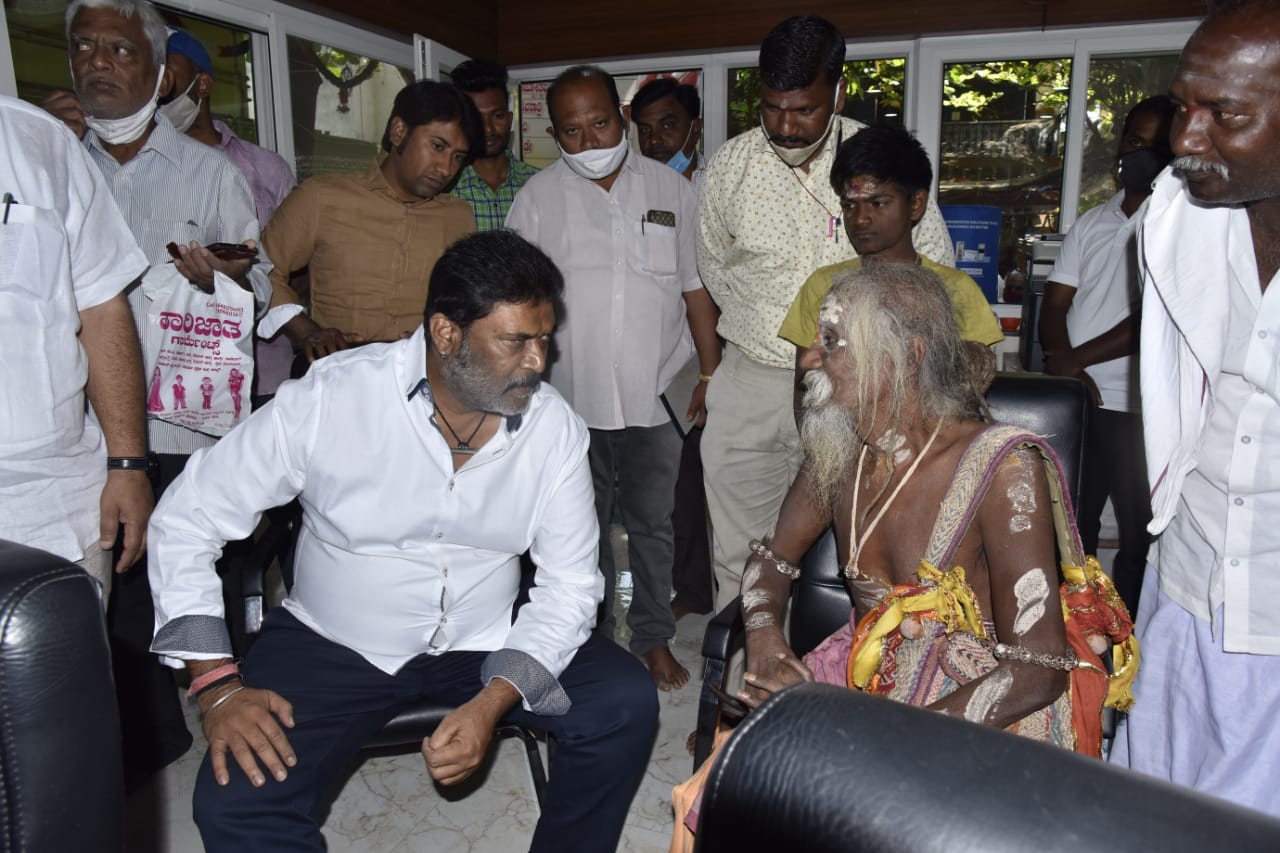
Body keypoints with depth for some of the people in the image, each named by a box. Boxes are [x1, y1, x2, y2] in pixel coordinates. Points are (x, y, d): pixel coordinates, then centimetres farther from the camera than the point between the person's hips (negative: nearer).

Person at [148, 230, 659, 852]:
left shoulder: (556, 428, -11)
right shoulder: (331, 398, -18)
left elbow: (570, 584, -8)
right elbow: (185, 520, -9)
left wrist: (493, 702, -22)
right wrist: (218, 686, -16)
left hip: (486, 641, 2)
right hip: (334, 641, -1)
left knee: (626, 703, -17)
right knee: (234, 802, -24)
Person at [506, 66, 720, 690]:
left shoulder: (669, 188, 6)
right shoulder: (538, 196, 2)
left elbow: (696, 288, 8)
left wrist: (711, 375, 4)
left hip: (655, 393, 1)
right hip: (571, 394, 0)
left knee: (652, 522, 11)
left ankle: (654, 636, 28)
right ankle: (591, 636, 30)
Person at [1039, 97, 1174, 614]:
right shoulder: (1091, 224, 14)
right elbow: (1054, 306, 7)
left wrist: (1074, 359, -10)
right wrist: (1068, 371, -9)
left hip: (1138, 410, -5)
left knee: (1140, 538, 1)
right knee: (1070, 528, 13)